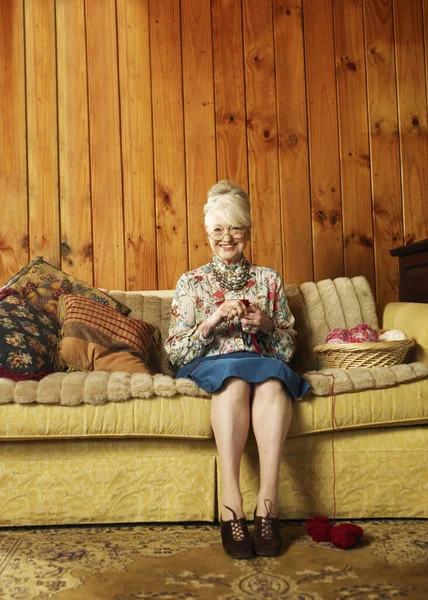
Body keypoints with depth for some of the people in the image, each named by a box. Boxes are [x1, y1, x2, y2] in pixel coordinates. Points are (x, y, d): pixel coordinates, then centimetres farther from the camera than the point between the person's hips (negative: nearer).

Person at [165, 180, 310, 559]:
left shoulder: (268, 279, 16)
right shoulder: (191, 282, 11)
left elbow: (288, 348, 13)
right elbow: (174, 352, 2)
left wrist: (266, 325, -9)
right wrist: (212, 321, -13)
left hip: (264, 364, 1)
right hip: (208, 367, -1)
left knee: (271, 376, -35)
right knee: (235, 373, -36)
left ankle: (268, 497, -40)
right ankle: (231, 501, -39)